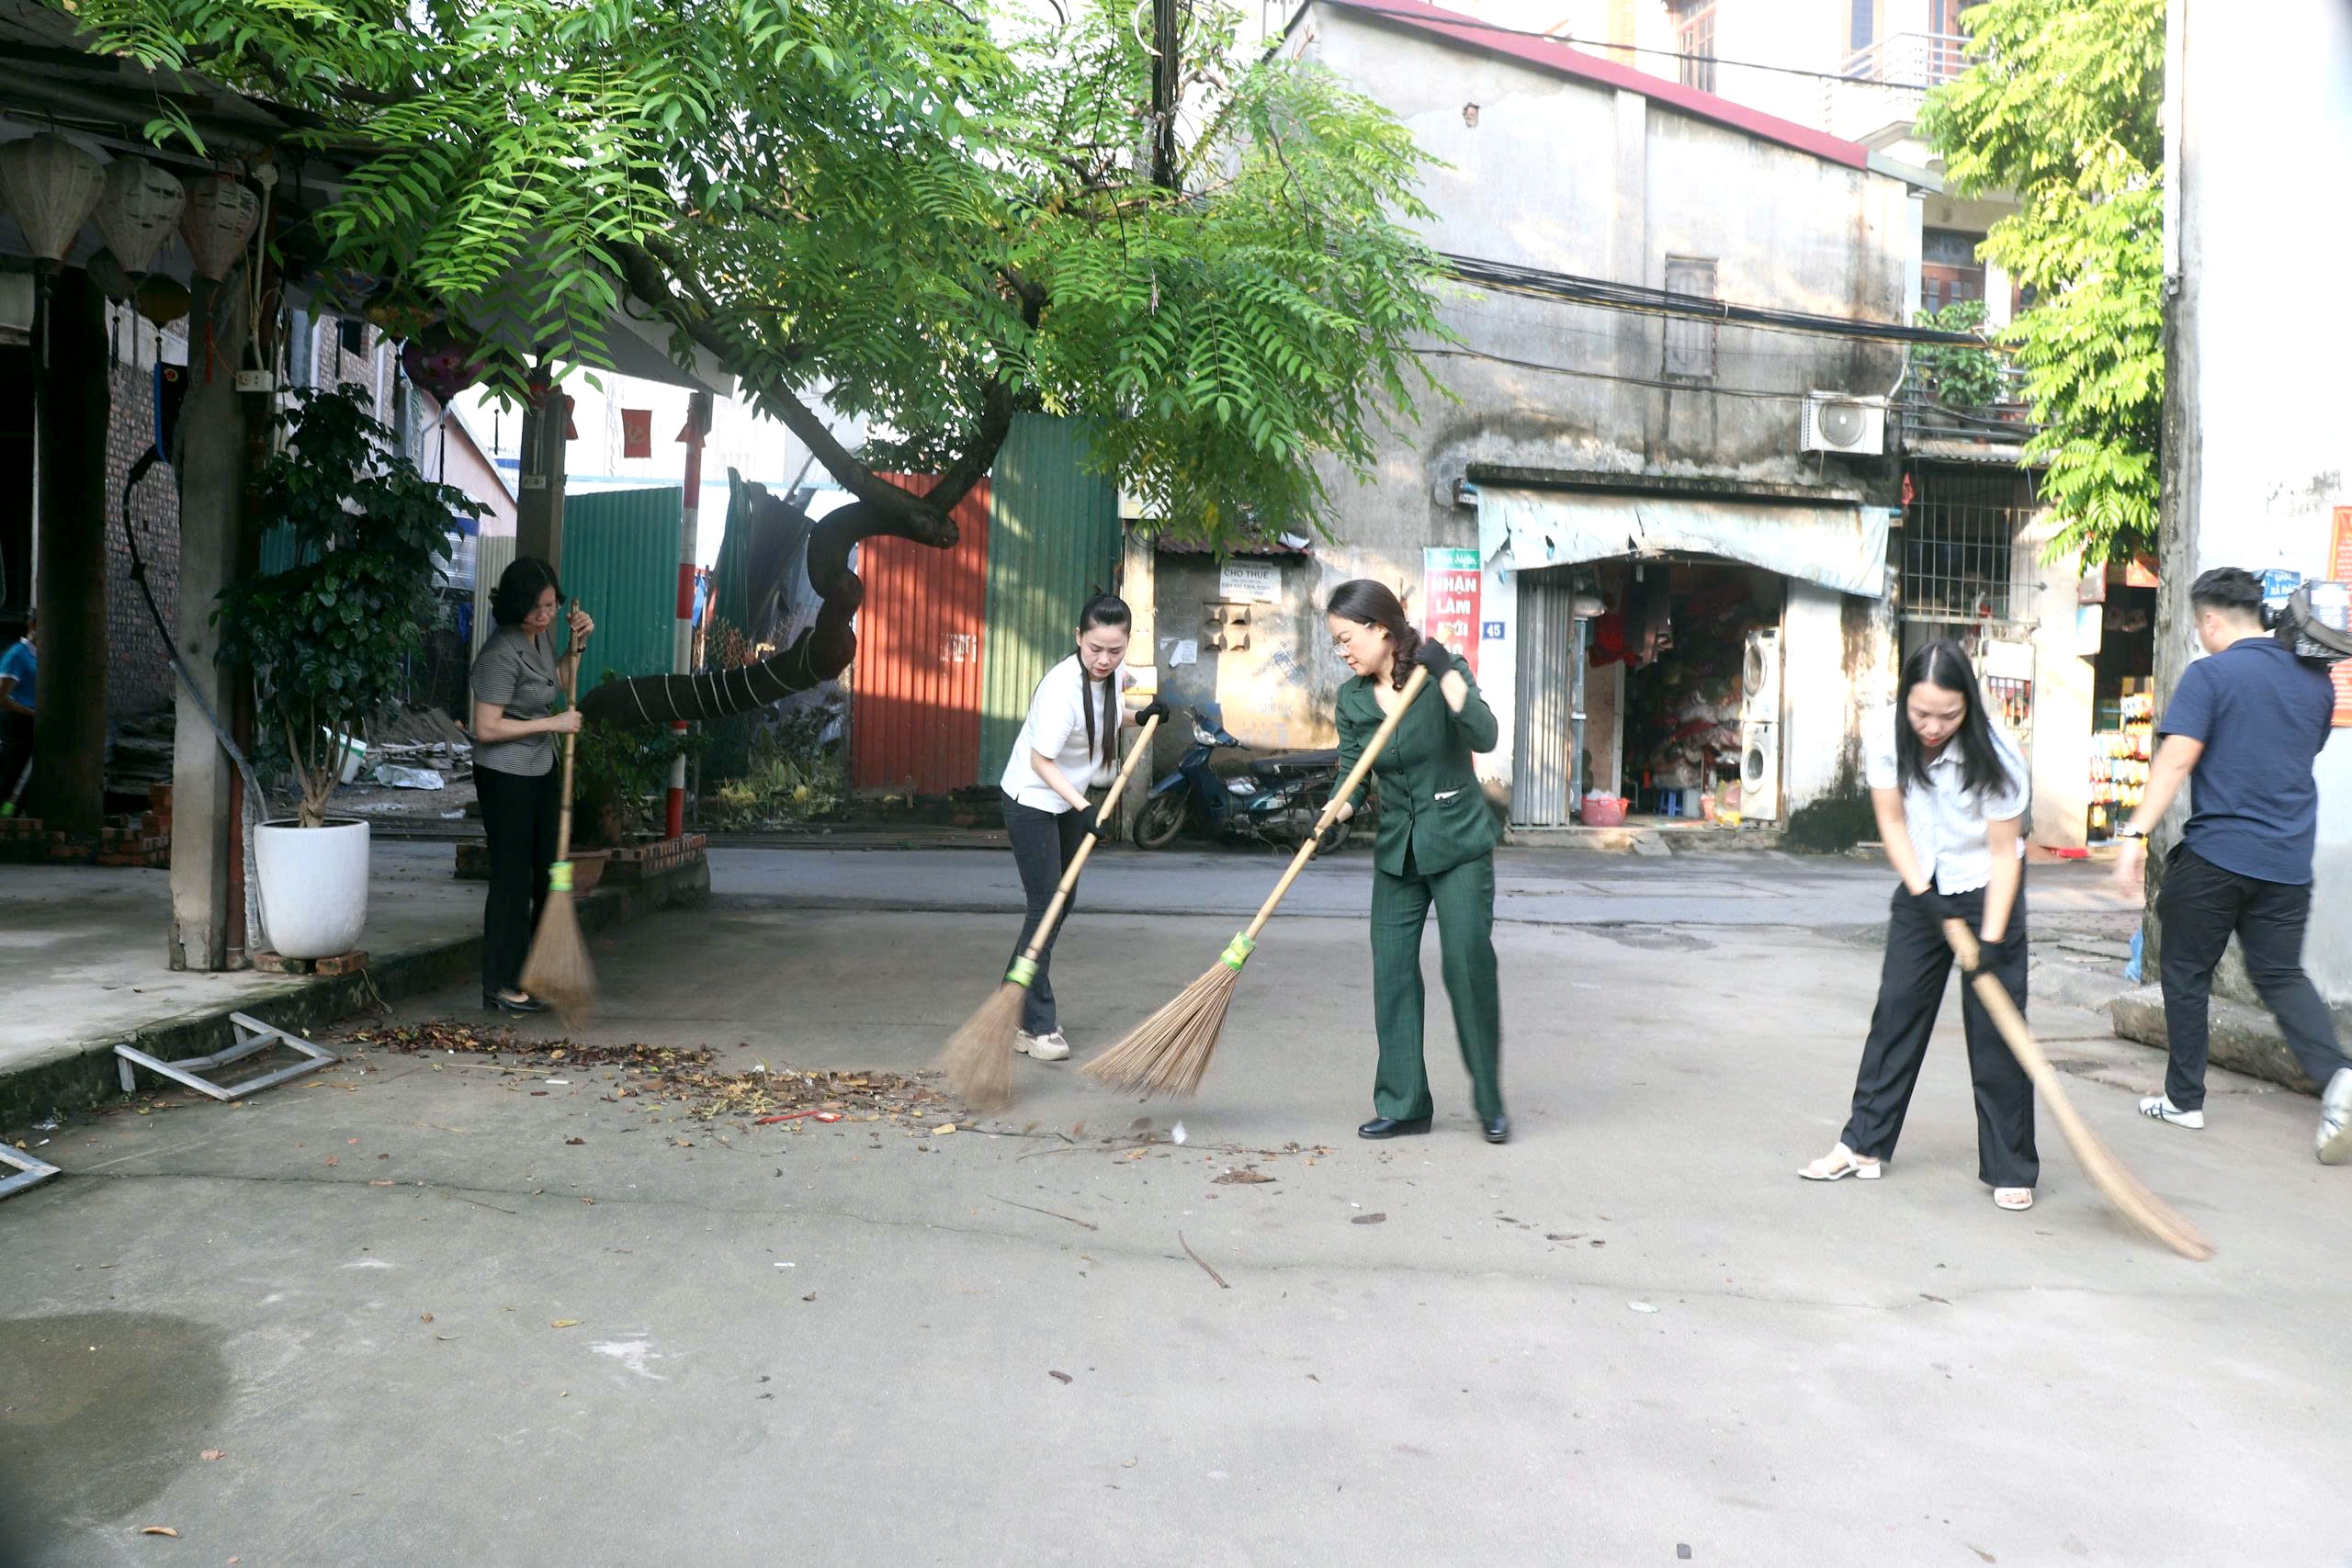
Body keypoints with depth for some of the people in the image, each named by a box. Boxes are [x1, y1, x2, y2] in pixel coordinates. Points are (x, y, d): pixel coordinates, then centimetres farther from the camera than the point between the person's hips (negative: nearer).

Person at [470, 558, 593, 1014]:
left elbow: (561, 682, 23)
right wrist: (552, 724, -21)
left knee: (552, 869, 14)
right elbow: (487, 728, -24)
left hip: (543, 770, 9)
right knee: (512, 878, -2)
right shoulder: (501, 653, -23)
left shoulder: (542, 634, 3)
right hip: (506, 776, -9)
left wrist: (577, 643, 7)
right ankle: (500, 986, 8)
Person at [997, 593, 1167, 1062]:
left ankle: (1016, 997, 28)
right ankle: (1035, 1026, -4)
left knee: (1064, 902, 14)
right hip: (1032, 800, -9)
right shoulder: (1062, 688, -30)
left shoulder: (1115, 673, -6)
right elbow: (1041, 762, -26)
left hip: (1070, 799, 9)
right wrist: (1083, 808, -33)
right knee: (1045, 907, -10)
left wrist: (1141, 717, 0)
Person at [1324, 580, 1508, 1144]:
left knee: (1468, 965, -8)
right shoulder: (1351, 699, 3)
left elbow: (1485, 737, -23)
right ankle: (1403, 1104, 12)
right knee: (1392, 971, 2)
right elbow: (1349, 773, 0)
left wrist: (1444, 670, -27)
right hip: (1397, 851, 5)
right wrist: (1336, 814, -21)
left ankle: (1490, 1102, 8)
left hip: (1459, 845, -4)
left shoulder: (1442, 673, -9)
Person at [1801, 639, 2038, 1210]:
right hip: (1922, 888, 4)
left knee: (1995, 1030, -6)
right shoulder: (1886, 736, -14)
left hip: (1987, 890, -4)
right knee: (1895, 1011, 6)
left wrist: (1991, 939, -23)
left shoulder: (1994, 756, -24)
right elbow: (1892, 821, -4)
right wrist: (1920, 892, -14)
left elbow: (2004, 852, -19)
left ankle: (2009, 1169, 5)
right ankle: (1865, 1145, 15)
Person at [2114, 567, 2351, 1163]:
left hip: (2215, 854, -5)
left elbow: (2176, 760, -18)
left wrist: (2137, 833, -20)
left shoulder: (2209, 674, -10)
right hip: (2289, 861, 5)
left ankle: (2184, 1098, 17)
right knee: (2281, 974, 13)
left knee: (2186, 972, 10)